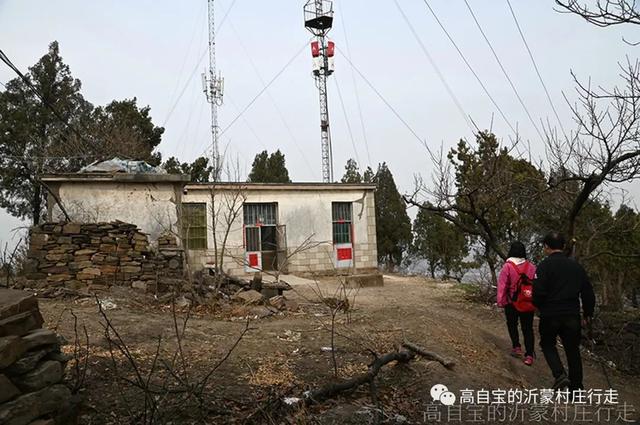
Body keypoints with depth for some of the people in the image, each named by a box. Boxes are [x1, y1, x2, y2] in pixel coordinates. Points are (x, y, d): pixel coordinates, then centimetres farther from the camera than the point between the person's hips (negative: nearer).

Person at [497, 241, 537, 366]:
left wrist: (501, 302, -2)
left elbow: (502, 285, -11)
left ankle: (516, 346, 15)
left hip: (512, 303, -2)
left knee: (512, 324, 20)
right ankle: (529, 355, 4)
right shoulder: (531, 267, -4)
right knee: (527, 328, 8)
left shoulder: (507, 267, -13)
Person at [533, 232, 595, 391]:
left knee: (547, 344, 18)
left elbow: (539, 292, -18)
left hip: (550, 315, -4)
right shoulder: (576, 266, 6)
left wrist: (538, 305, 3)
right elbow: (588, 292, 9)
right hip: (572, 316, 4)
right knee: (572, 349, 15)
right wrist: (588, 314, 19)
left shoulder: (545, 265, -11)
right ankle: (576, 386, 19)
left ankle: (560, 374, -2)